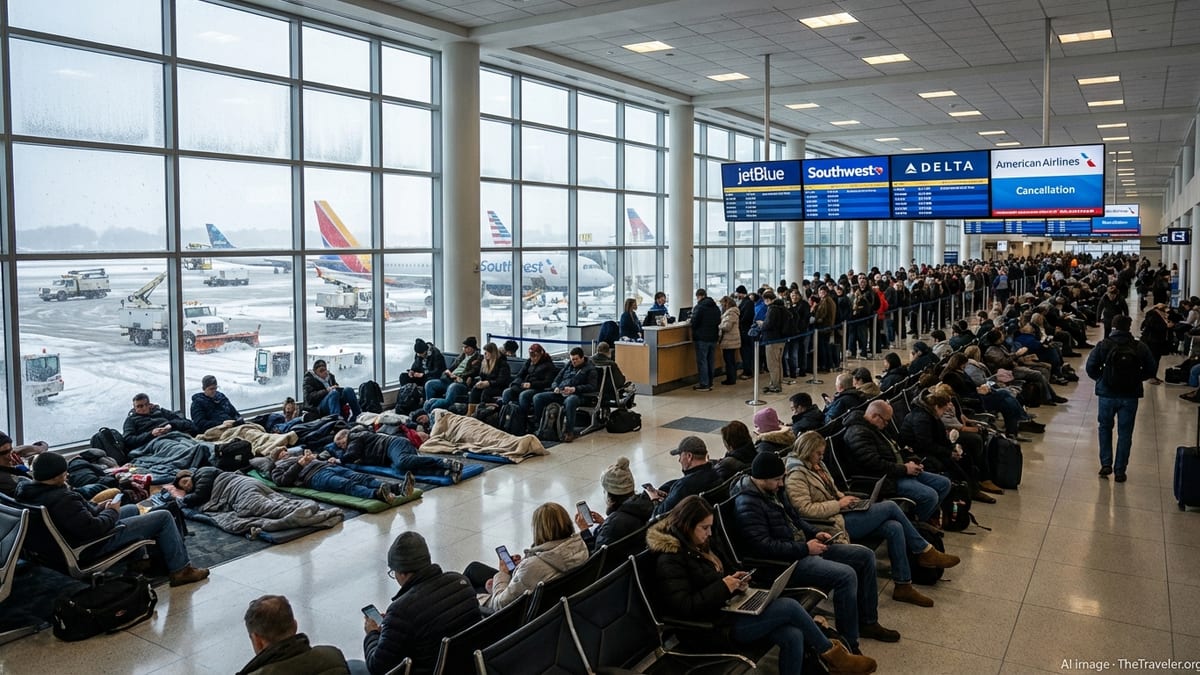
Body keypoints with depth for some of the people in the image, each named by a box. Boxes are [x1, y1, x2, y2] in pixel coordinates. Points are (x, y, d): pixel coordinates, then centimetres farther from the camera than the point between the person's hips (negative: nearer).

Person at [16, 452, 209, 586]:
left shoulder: (27, 491, -3)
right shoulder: (61, 499, -35)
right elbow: (92, 529, -34)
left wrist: (97, 508, 2)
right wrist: (111, 512, -16)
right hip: (95, 546, -10)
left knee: (133, 509, 31)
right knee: (163, 517, -4)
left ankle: (138, 561, 33)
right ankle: (180, 569, 5)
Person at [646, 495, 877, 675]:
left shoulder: (698, 543, 11)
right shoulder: (669, 560, -18)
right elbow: (684, 607, -26)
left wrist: (736, 580, 2)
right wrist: (723, 587, -23)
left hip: (730, 607, 9)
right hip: (718, 625, -9)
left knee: (793, 636, -14)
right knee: (789, 606, -16)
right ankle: (831, 654, 6)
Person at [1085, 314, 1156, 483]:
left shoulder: (1104, 345, -8)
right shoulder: (1140, 347, -2)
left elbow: (1091, 367, -11)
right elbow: (1152, 369, 1)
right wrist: (1136, 378, 14)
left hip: (1107, 394, -1)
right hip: (1130, 396, 1)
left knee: (1105, 428, 19)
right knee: (1125, 433, 10)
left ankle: (1106, 464, 12)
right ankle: (1119, 471, 13)